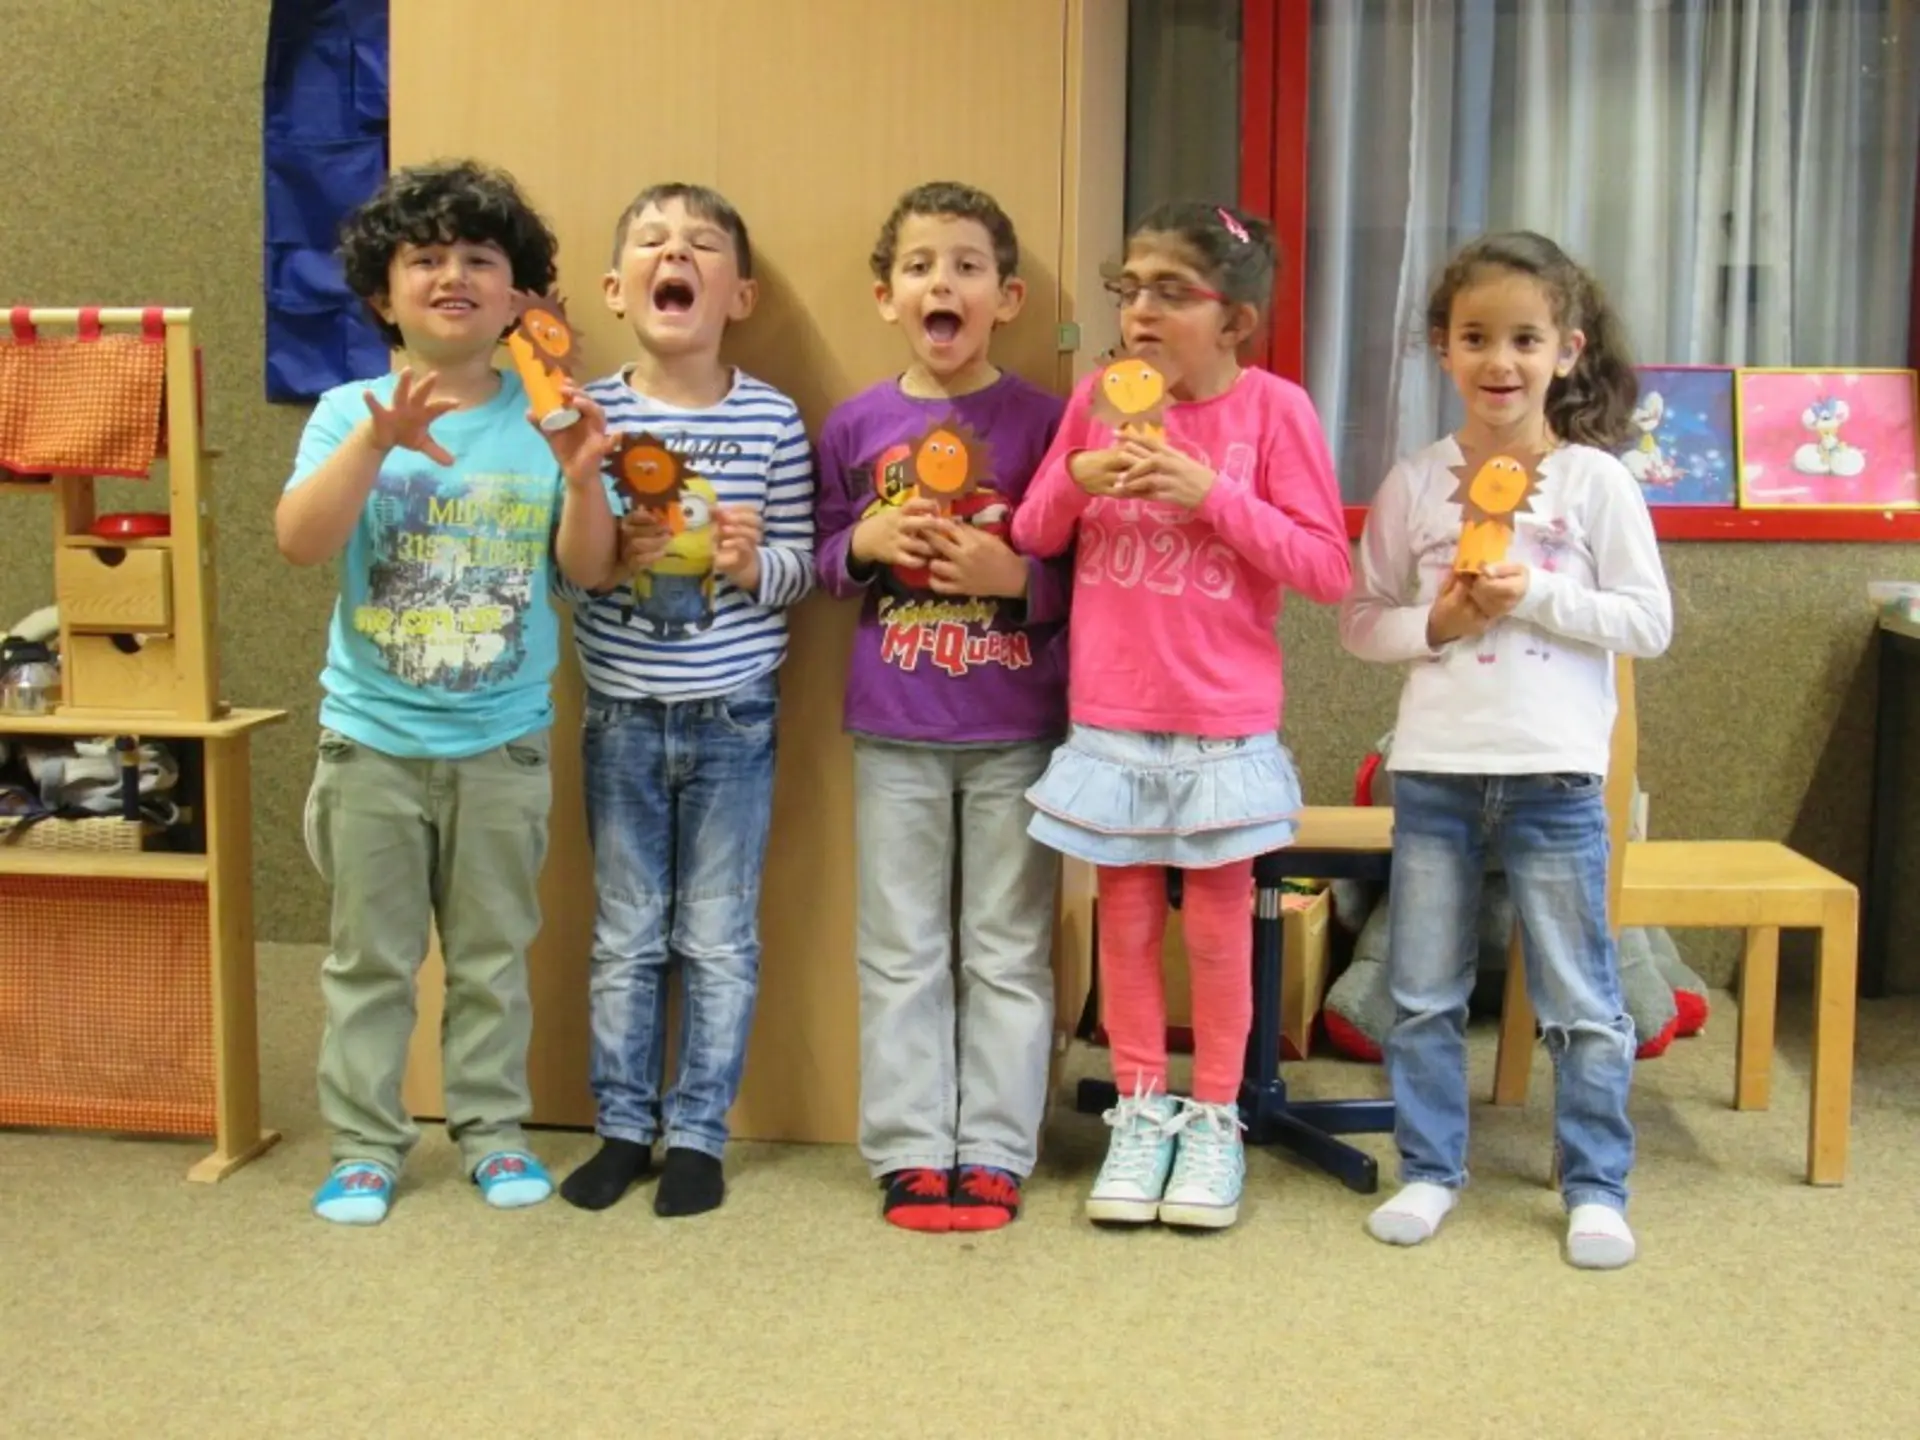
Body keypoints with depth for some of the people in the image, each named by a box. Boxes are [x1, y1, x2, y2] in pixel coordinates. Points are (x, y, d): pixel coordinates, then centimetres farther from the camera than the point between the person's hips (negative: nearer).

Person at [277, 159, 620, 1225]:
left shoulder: (542, 418, -1)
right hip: (372, 738, -1)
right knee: (369, 956, 10)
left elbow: (590, 569, -4)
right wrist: (378, 439, -31)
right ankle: (364, 1144, 22)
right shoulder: (351, 413, -4)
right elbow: (300, 542, -18)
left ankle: (493, 1129, 27)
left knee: (493, 955, 13)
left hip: (503, 744, 1)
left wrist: (581, 478, -22)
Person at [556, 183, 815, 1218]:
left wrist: (756, 565, -21)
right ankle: (623, 1125, 26)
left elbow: (799, 567, -1)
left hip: (734, 717, -1)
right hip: (621, 716, 1)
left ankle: (698, 1132, 22)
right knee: (626, 936, 12)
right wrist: (606, 551, -18)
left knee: (719, 938, 8)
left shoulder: (772, 421, -5)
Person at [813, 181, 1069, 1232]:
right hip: (894, 728, 2)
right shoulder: (855, 426, 3)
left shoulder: (1042, 422, -3)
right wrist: (865, 543, -8)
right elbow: (821, 563, 12)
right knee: (900, 951, 9)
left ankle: (993, 1154, 18)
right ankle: (909, 1150, 20)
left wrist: (1016, 576, -17)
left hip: (1015, 730, -2)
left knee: (1008, 951, 7)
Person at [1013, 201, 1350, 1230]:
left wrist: (1214, 494, -19)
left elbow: (1326, 566, -10)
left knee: (1217, 918, 9)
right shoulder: (1098, 397, 2)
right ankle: (1140, 1109, 26)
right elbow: (1033, 535, 8)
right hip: (1109, 714, 3)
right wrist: (1078, 477, -12)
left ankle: (1214, 1118, 25)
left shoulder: (1273, 409, -7)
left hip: (1223, 723, -2)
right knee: (1126, 913, 11)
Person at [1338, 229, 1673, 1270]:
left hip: (1554, 775, -2)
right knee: (1423, 995, 11)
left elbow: (1649, 624, -4)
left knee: (1580, 1001, 7)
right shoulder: (1413, 484, 3)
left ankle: (1595, 1188, 21)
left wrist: (1534, 595, -15)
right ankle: (1430, 1170, 26)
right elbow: (1360, 621, 6)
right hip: (1434, 767, 2)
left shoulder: (1595, 480, -2)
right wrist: (1436, 622, -12)